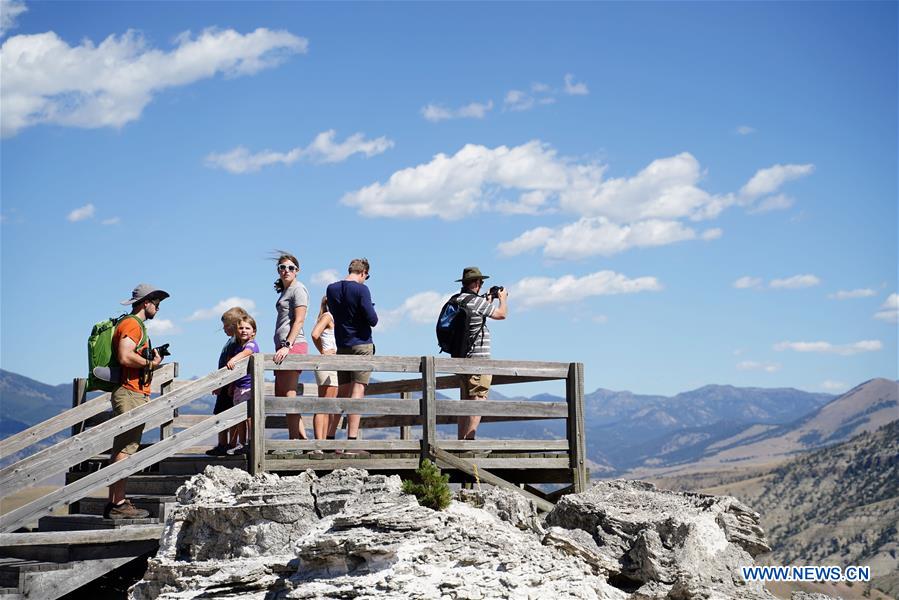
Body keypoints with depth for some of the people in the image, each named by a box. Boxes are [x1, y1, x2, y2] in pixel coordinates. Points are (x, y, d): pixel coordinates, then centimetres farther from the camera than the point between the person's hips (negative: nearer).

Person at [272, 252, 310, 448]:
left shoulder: (298, 289, -5)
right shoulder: (284, 291, 23)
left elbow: (299, 321, -14)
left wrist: (287, 345, -22)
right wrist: (281, 348, 18)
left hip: (294, 345, -10)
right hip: (283, 346, 10)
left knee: (288, 394, -11)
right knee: (280, 395, 10)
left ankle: (295, 438, -11)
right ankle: (302, 437, 11)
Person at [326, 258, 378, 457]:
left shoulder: (332, 289, 7)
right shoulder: (361, 289, -11)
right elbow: (372, 320, -12)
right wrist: (371, 311, 8)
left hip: (341, 346, 6)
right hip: (361, 345, -6)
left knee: (342, 392, 13)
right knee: (358, 391, -8)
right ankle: (351, 444, -14)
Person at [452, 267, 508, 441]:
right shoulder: (477, 301, -14)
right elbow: (501, 314, -1)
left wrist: (488, 302, 35)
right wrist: (503, 298, 17)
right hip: (479, 361, -9)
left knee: (465, 403, 13)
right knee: (478, 402, -8)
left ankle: (461, 440, 13)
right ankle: (469, 440, -14)